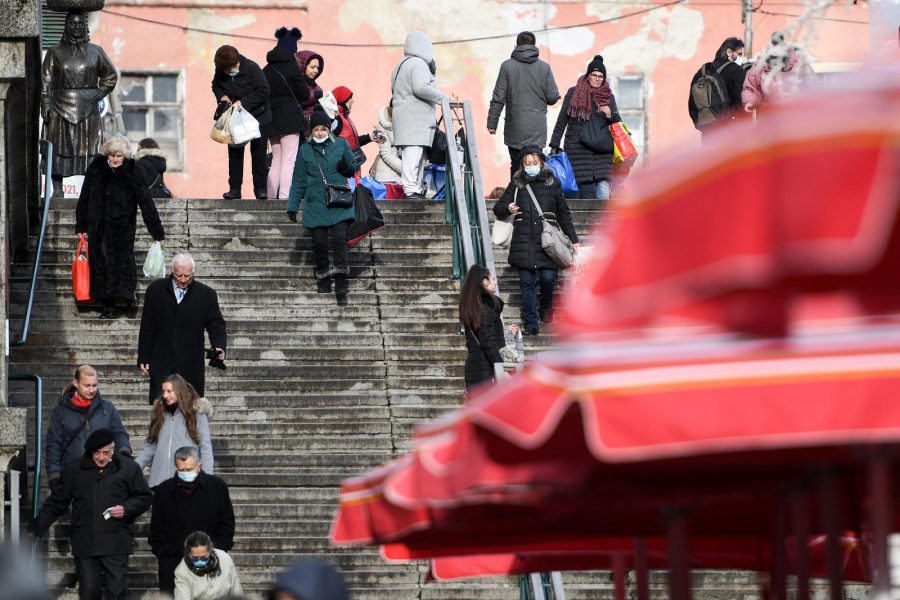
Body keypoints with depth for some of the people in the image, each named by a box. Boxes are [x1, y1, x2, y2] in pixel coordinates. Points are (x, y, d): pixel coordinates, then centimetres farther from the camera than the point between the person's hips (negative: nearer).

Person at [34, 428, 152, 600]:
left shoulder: (129, 469, 4)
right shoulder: (73, 470, 8)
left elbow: (144, 497, 10)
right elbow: (57, 501, 13)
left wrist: (127, 509, -9)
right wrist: (39, 527, 4)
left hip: (116, 545, -2)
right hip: (85, 545, 2)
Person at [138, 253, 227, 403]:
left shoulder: (206, 295, 2)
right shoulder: (156, 290, 4)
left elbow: (217, 325, 2)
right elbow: (147, 328, 7)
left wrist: (219, 347, -18)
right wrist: (144, 358, 5)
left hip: (191, 367, 0)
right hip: (161, 365, 0)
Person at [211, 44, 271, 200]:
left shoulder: (252, 68, -20)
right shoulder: (221, 71, -7)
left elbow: (263, 92, -21)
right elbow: (216, 86, 13)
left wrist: (243, 102, -26)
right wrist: (222, 96, -9)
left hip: (257, 116, -4)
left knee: (258, 152, -1)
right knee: (235, 153, 3)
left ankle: (260, 188, 6)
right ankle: (234, 189, 6)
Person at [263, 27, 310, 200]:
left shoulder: (267, 70, 8)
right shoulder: (292, 67, -8)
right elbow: (305, 95, -4)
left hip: (271, 120, 6)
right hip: (290, 119, -6)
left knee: (276, 159, 14)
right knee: (288, 160, -6)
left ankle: (270, 195, 12)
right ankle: (284, 196, -14)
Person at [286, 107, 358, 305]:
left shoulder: (341, 144, 6)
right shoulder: (305, 150, 8)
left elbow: (353, 168, 14)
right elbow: (299, 181, 10)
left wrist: (346, 167, -10)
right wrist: (292, 206, 6)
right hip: (315, 206, 2)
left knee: (339, 240, -13)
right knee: (319, 243, 1)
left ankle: (341, 287, -17)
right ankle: (324, 280, 17)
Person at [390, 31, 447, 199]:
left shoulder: (399, 66, 22)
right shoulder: (419, 64, -10)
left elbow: (394, 90, 22)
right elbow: (421, 88, -22)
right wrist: (441, 98, -13)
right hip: (415, 119, -10)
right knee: (413, 154, -14)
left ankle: (416, 188, 11)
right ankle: (411, 189, -20)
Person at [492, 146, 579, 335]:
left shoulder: (551, 183, 10)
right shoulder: (516, 185, 11)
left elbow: (564, 214, 16)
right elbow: (498, 209, 16)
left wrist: (573, 239, 14)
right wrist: (507, 209, -8)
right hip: (524, 242, 1)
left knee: (548, 277, -13)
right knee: (527, 282, -6)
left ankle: (546, 306, 19)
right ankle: (531, 324, -4)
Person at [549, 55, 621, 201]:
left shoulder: (608, 96, 10)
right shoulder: (574, 93, 4)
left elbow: (617, 123, 12)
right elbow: (562, 121, 8)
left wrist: (610, 115, -10)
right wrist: (554, 146, 6)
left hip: (602, 152, 1)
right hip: (577, 149, -1)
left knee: (603, 193, -13)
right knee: (586, 192, -4)